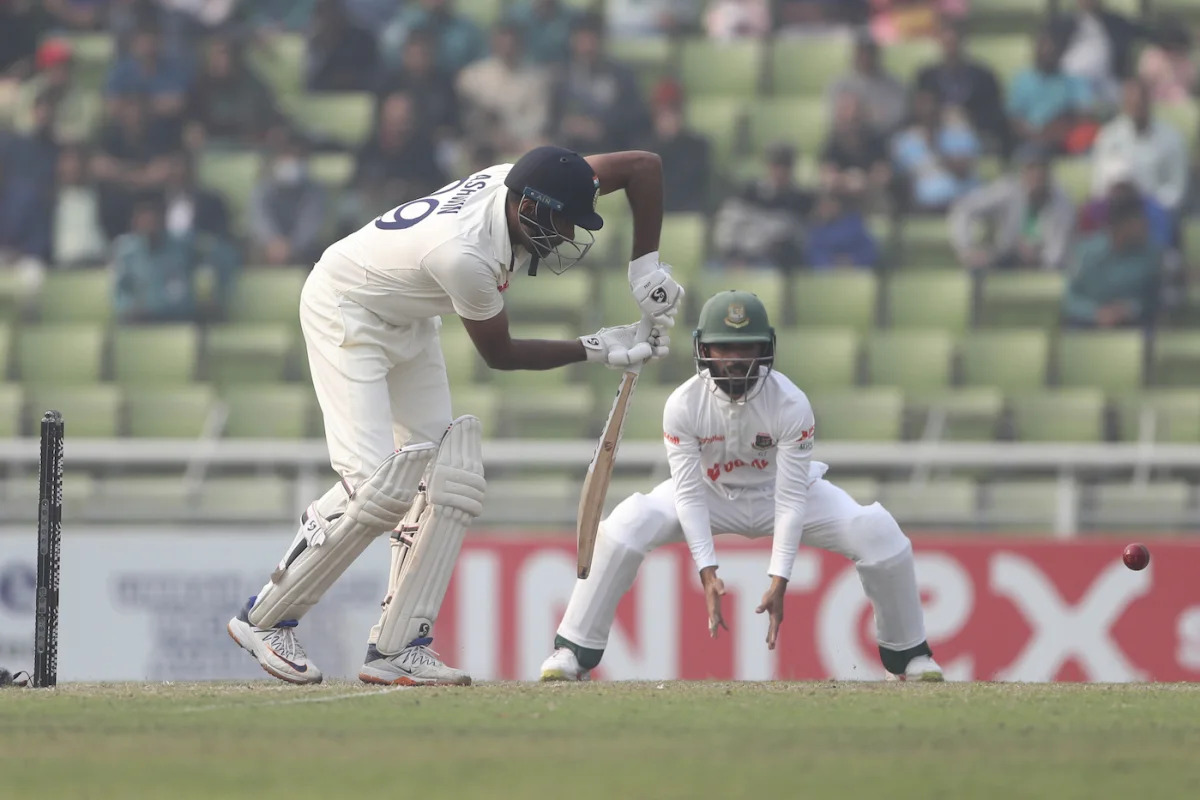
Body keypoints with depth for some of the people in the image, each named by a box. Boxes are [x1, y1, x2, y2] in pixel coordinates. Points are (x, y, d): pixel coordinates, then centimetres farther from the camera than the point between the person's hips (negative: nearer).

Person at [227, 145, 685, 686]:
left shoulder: (520, 183, -17)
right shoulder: (464, 255, -37)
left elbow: (643, 165, -9)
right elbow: (499, 355, -20)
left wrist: (645, 268, -13)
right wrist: (595, 351, -16)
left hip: (408, 324, 9)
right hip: (345, 312, -9)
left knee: (452, 482, 0)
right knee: (379, 487, -20)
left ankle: (397, 647, 1)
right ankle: (265, 618, -7)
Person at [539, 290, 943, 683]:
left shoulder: (791, 404, -29)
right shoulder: (683, 405, -26)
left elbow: (791, 499, -29)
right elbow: (689, 494, -24)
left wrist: (779, 582, -35)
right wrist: (708, 572, -35)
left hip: (777, 491, 0)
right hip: (713, 495, 0)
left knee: (878, 532, -20)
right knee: (627, 526, -26)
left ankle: (909, 655, 3)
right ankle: (573, 653, -15)